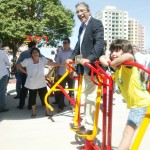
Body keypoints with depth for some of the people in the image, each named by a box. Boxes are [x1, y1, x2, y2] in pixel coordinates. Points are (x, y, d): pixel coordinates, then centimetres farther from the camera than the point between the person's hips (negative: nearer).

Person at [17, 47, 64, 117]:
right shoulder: (28, 61, -11)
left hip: (42, 83, 1)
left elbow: (51, 63, -16)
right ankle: (33, 111, 30)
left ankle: (47, 111, 19)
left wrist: (61, 64, -28)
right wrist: (26, 72, -6)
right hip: (32, 84, -1)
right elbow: (19, 66, -3)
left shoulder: (42, 59, -5)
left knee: (44, 97, 4)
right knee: (32, 97, 11)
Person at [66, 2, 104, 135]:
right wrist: (72, 58, 15)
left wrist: (89, 59, -33)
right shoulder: (82, 27, 19)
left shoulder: (96, 23, -9)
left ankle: (89, 126, 1)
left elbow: (99, 43, -22)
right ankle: (85, 122, 27)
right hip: (85, 66, 10)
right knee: (87, 96, 16)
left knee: (91, 97, -7)